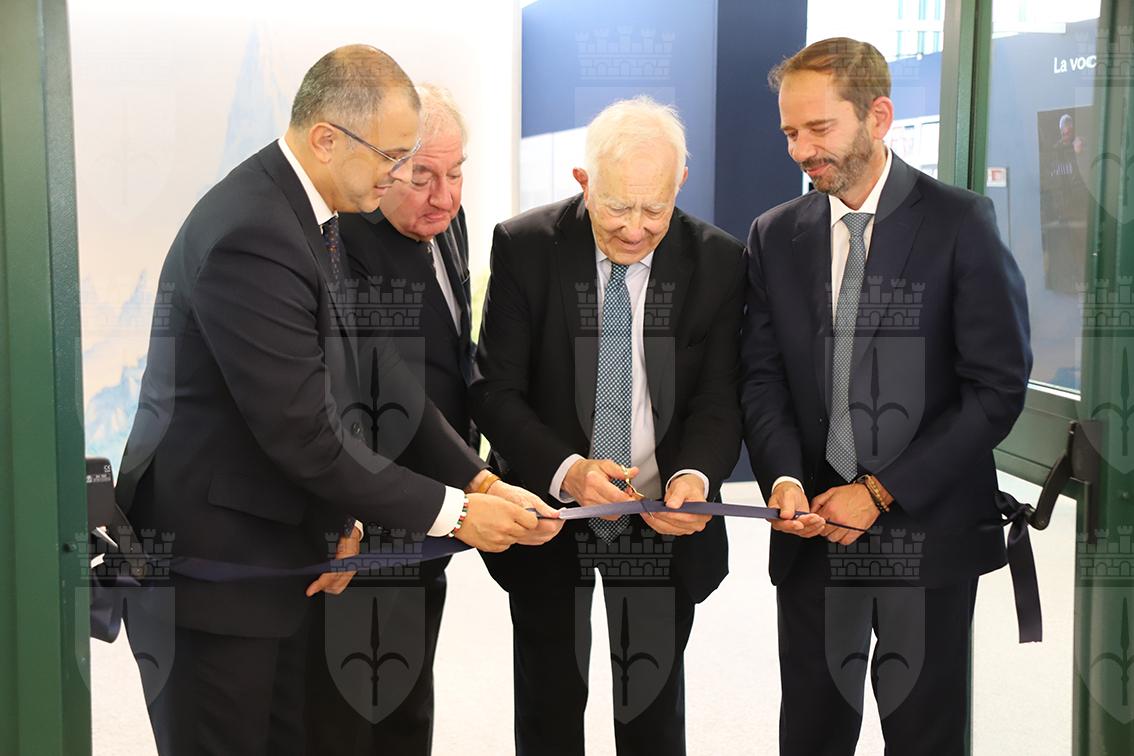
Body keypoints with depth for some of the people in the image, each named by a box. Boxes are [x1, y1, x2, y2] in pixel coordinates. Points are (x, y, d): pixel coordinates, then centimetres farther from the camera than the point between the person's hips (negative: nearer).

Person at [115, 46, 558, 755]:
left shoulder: (315, 217, 6)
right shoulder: (253, 236, -25)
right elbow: (303, 433, -25)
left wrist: (480, 479, -3)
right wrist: (451, 512, -17)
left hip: (277, 557, 9)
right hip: (212, 564, -9)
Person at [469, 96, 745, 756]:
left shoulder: (719, 261, -9)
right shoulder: (524, 248, -12)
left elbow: (719, 398, -7)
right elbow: (496, 390, -12)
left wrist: (696, 476, -28)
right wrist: (563, 470, -30)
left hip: (665, 527, 1)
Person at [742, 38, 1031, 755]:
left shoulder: (960, 223, -6)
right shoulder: (776, 236, 7)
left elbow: (998, 386, -9)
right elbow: (762, 376, 7)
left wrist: (880, 491, -12)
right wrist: (784, 478, -12)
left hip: (930, 533, -3)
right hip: (814, 534, 3)